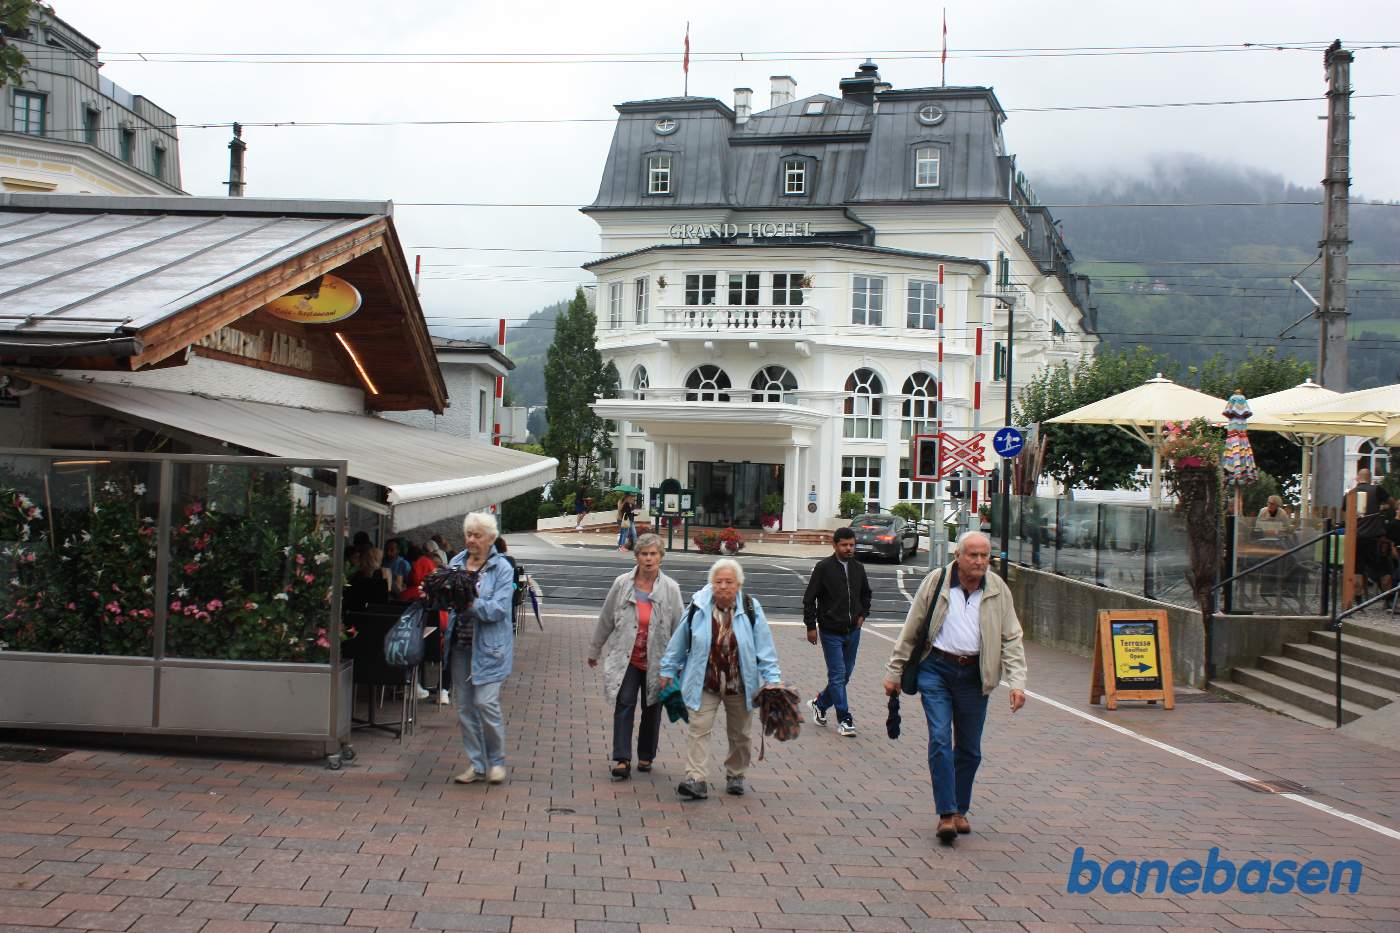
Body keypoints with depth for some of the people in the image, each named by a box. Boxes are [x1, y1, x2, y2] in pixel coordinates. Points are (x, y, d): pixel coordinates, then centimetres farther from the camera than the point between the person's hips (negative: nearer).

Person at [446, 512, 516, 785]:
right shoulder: (456, 562, 9)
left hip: (488, 646, -5)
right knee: (464, 706, 8)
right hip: (460, 644, 5)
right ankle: (476, 764, 19)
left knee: (486, 702, -10)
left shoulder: (502, 568, -6)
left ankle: (496, 761, 9)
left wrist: (471, 603, -28)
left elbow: (498, 609, -15)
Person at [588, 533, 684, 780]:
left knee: (652, 709, 11)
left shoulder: (670, 588, -3)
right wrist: (594, 651, 15)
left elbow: (679, 626, 0)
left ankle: (646, 756, 27)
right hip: (625, 658, -1)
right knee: (624, 704, -11)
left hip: (656, 661, 1)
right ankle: (622, 760, -10)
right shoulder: (622, 584, -2)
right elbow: (605, 620, 8)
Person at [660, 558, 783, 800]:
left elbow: (764, 648, -6)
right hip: (704, 685, -1)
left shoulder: (751, 610, -8)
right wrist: (668, 670, 8)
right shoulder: (698, 607, -7)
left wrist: (772, 680, -12)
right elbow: (680, 642, 4)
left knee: (740, 734, 14)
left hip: (740, 686, 1)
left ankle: (735, 775, 33)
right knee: (699, 729, -11)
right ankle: (697, 780, -11)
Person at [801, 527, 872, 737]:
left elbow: (866, 593, 24)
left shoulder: (858, 568, 6)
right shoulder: (823, 567, -9)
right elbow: (809, 598, -5)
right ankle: (844, 720, 0)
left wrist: (863, 614, 10)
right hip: (831, 632, -5)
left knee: (845, 675, 12)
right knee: (838, 675, -6)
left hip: (853, 631, 6)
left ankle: (819, 703, 32)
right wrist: (811, 626, -7)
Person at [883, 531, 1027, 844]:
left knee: (969, 748, 9)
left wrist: (1017, 682, -7)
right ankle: (946, 814, -10)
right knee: (940, 739, -12)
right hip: (936, 668, -2)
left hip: (974, 674, 2)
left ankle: (960, 810, 25)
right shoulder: (935, 582, -4)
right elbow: (910, 631, 4)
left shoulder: (998, 590, 1)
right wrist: (895, 672, 6)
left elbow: (1011, 639, 4)